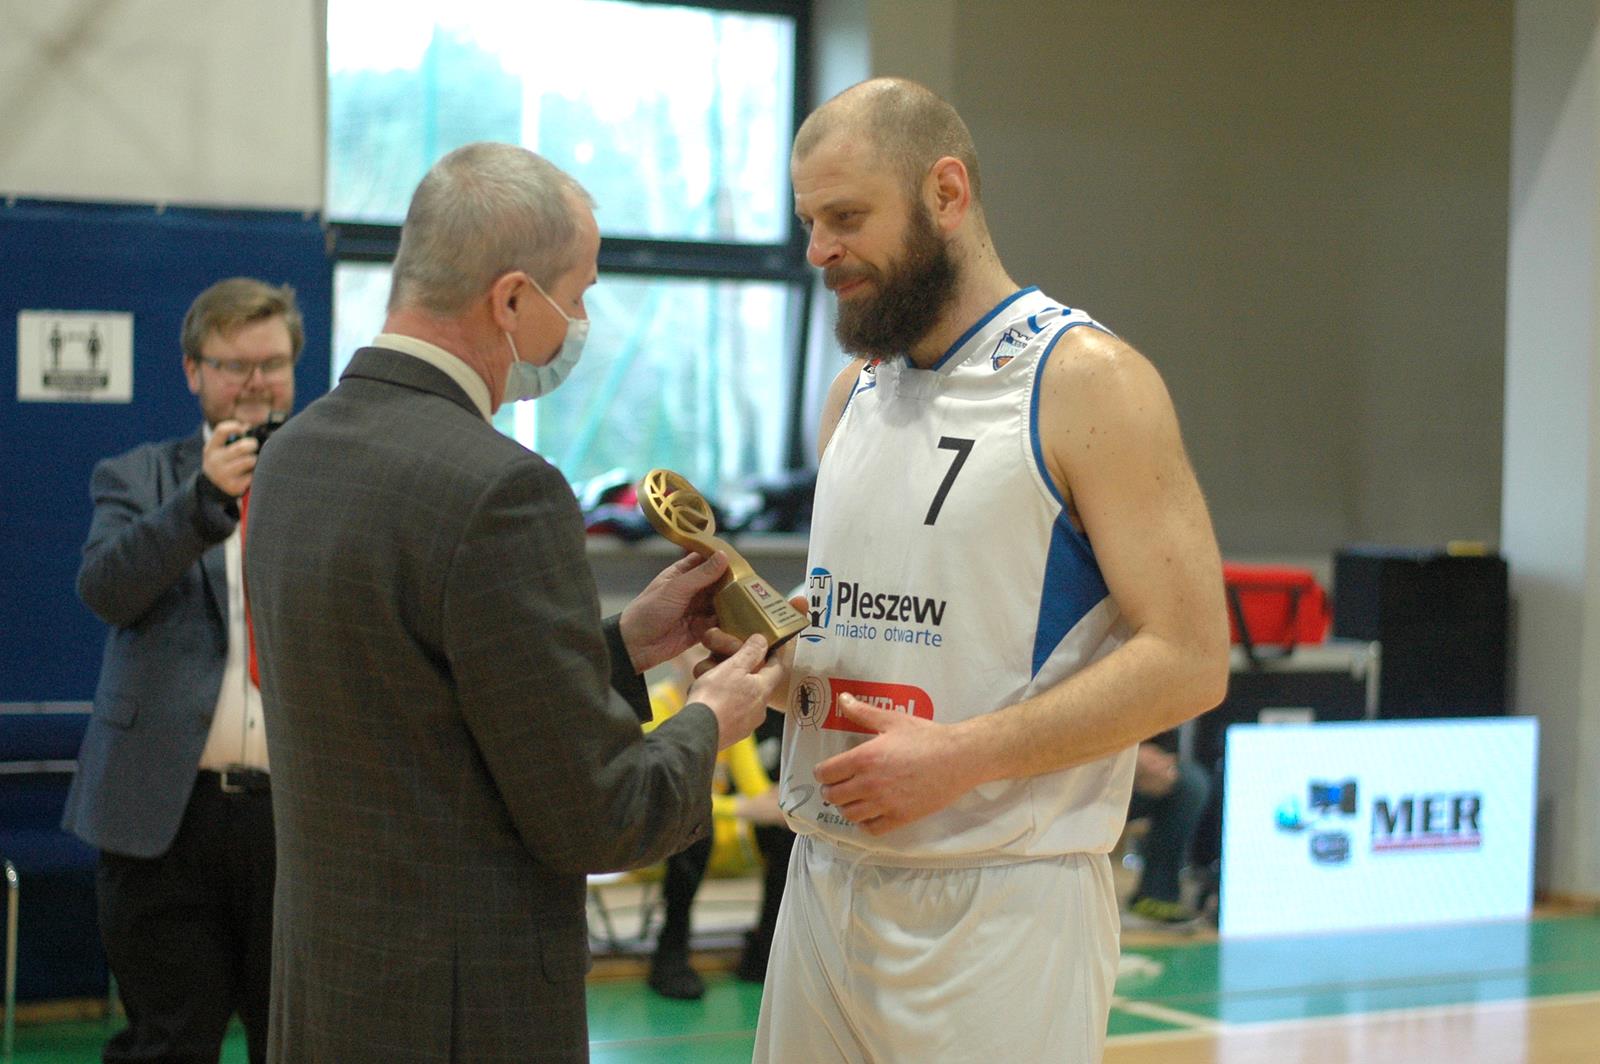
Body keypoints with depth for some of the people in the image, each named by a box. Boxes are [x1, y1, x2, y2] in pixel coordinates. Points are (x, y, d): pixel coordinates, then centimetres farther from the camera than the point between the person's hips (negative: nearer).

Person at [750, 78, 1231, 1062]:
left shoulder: (1086, 381, -9)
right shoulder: (856, 391, 13)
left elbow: (1188, 660, -15)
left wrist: (960, 755, -21)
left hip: (999, 906, -6)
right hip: (828, 878, 7)